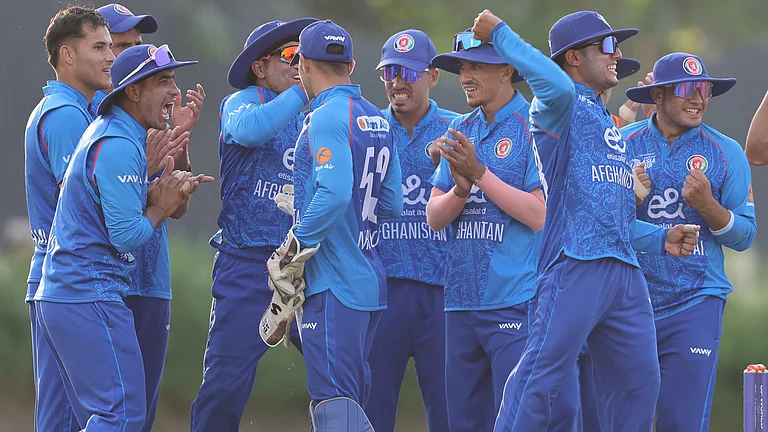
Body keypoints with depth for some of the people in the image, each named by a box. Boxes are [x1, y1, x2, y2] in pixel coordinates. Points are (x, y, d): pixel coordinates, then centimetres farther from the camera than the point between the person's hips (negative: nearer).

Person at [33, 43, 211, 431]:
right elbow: (126, 236, -20)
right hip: (89, 298, -11)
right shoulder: (119, 147, -16)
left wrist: (166, 192, 4)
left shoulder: (107, 131, 17)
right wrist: (161, 208, -2)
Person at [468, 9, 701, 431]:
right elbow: (558, 87, -28)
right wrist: (500, 35, -21)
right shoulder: (561, 108, -1)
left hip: (625, 270, 9)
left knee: (639, 381, 8)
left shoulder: (608, 125, 26)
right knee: (541, 376, -15)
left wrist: (661, 238, 16)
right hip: (575, 265, -9)